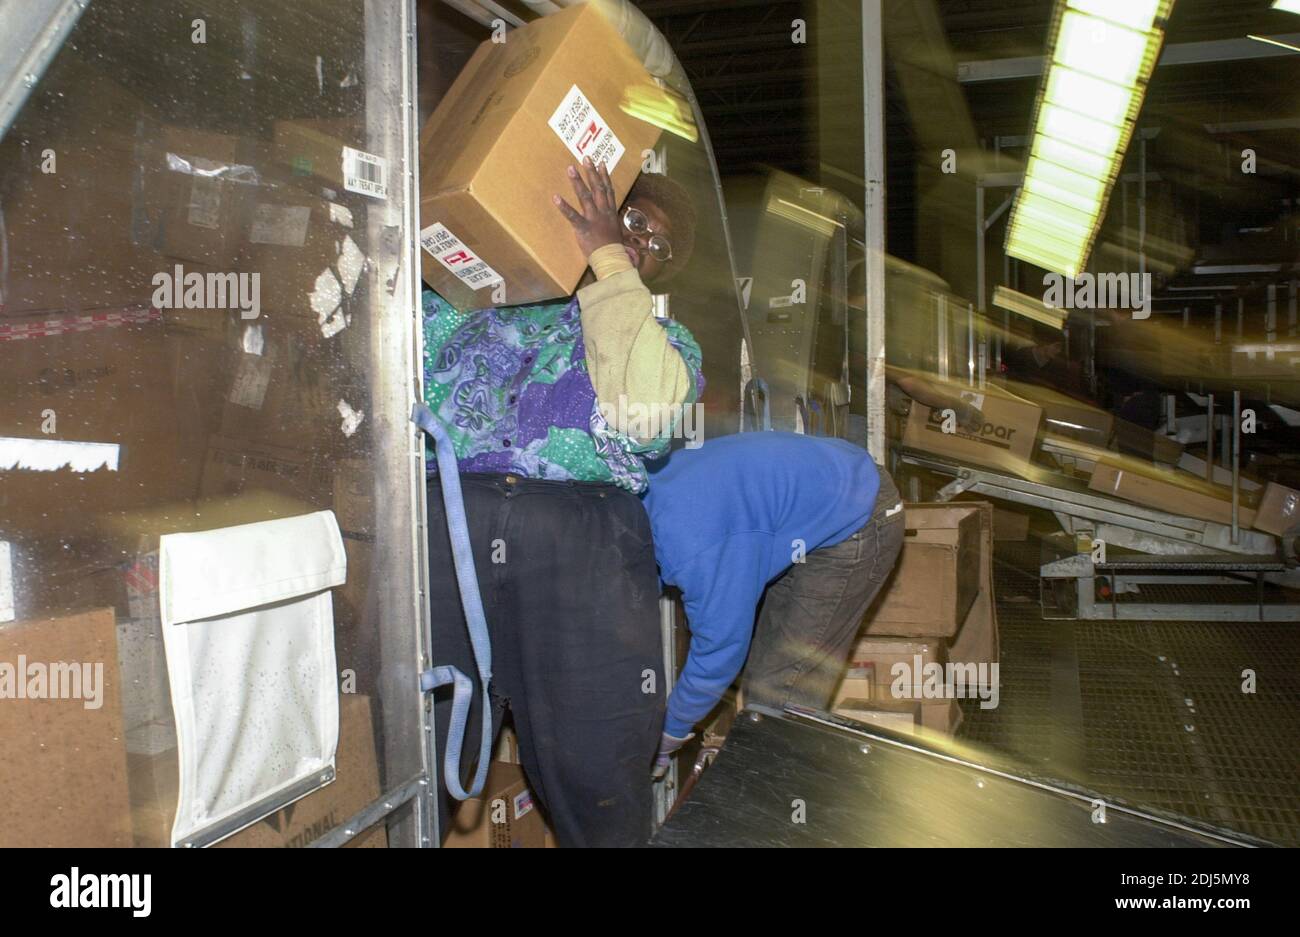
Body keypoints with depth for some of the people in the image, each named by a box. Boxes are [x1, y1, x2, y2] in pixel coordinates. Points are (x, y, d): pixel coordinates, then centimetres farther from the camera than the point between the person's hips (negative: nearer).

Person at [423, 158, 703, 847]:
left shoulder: (663, 341, 21)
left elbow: (641, 411, -2)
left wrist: (607, 258, 0)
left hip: (584, 538, 0)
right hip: (443, 514, 1)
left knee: (594, 778, -4)